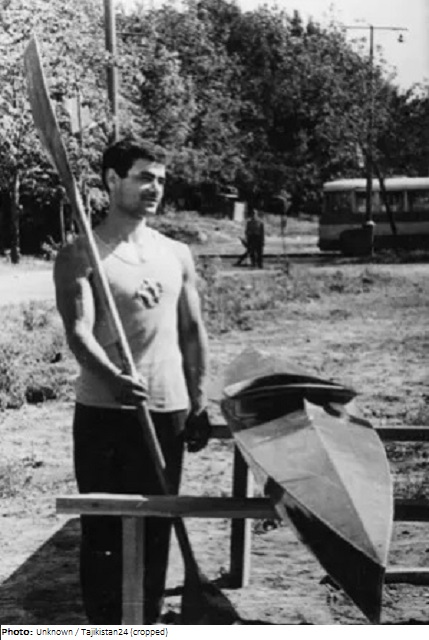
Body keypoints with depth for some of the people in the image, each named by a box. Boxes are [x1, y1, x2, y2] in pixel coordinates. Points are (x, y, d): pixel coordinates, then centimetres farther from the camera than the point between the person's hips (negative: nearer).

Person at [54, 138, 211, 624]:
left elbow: (193, 332, 13)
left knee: (156, 526, 10)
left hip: (167, 411, 4)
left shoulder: (177, 254, 9)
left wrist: (198, 404, 9)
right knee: (103, 527, 4)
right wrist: (113, 378, -37)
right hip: (103, 411, -4)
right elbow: (79, 332, -18)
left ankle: (146, 624, 25)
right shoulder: (80, 256, -5)